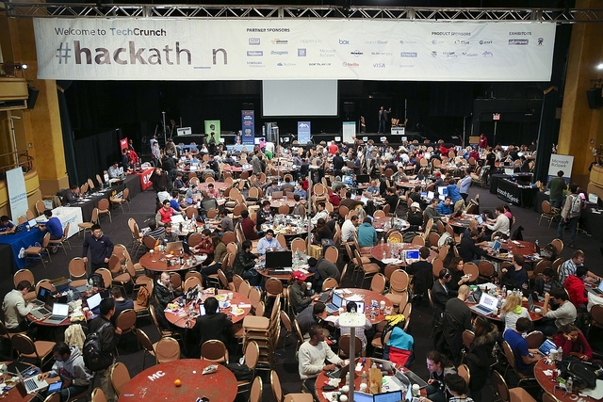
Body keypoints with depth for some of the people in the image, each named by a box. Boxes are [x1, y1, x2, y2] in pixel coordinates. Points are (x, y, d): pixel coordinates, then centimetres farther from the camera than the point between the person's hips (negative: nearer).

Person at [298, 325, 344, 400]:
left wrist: (339, 361, -14)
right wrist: (323, 367, -25)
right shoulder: (304, 348, -20)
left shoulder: (323, 343, 1)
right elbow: (305, 368, -23)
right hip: (309, 378, -6)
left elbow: (331, 355, 7)